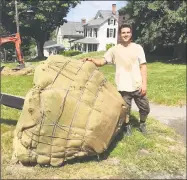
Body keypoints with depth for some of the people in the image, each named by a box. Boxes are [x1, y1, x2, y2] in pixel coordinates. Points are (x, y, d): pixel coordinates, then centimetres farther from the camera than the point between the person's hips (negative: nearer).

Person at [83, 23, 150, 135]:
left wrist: (144, 83, -5)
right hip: (123, 87, -1)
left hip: (138, 85, 1)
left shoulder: (137, 47, 3)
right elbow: (102, 62, -2)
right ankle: (127, 126, 37)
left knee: (145, 107, 12)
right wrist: (92, 60, -24)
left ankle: (142, 124, 42)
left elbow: (143, 66, 2)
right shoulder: (114, 49, 1)